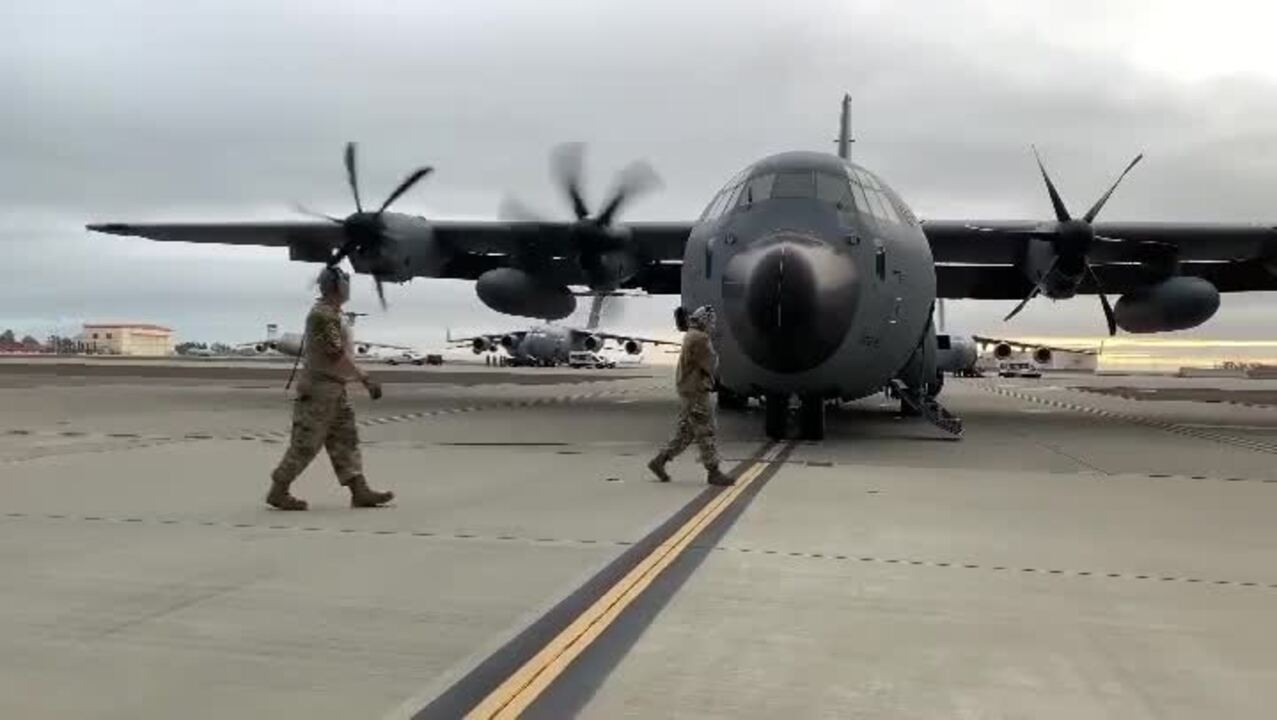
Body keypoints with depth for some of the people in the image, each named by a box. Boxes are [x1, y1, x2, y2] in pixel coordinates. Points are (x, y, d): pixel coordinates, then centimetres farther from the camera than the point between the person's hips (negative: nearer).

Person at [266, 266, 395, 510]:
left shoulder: (332, 313, 14)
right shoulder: (324, 315, -18)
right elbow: (337, 355, -24)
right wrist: (366, 379, -23)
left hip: (334, 389, 10)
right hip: (320, 389, -10)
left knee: (345, 440, 6)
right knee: (306, 444, -3)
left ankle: (359, 491, 6)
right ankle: (278, 492, 8)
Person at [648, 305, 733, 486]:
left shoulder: (690, 337, 16)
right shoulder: (699, 338, -17)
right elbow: (710, 365, -14)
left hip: (690, 391, 10)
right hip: (695, 392, -10)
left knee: (686, 432, 13)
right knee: (705, 432, -4)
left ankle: (659, 461, 15)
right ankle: (713, 472, 2)